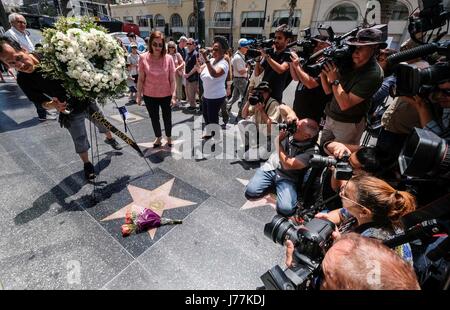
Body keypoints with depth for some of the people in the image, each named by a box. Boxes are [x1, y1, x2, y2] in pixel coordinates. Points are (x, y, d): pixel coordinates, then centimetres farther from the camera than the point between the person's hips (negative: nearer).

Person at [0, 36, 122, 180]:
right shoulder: (23, 80, -15)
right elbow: (40, 101, -9)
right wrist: (53, 104, -33)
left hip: (86, 99, 1)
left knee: (102, 122, 21)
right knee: (80, 141, 9)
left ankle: (110, 138, 53)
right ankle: (87, 164, 32)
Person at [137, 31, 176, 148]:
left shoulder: (168, 58, -9)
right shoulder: (143, 58, -7)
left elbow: (172, 79, -6)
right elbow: (141, 79, -1)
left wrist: (173, 95, -11)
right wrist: (139, 95, 0)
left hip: (166, 95, -1)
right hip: (149, 95, 1)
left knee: (167, 118, 13)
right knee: (154, 118, 17)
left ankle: (169, 137, 37)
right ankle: (158, 137, 39)